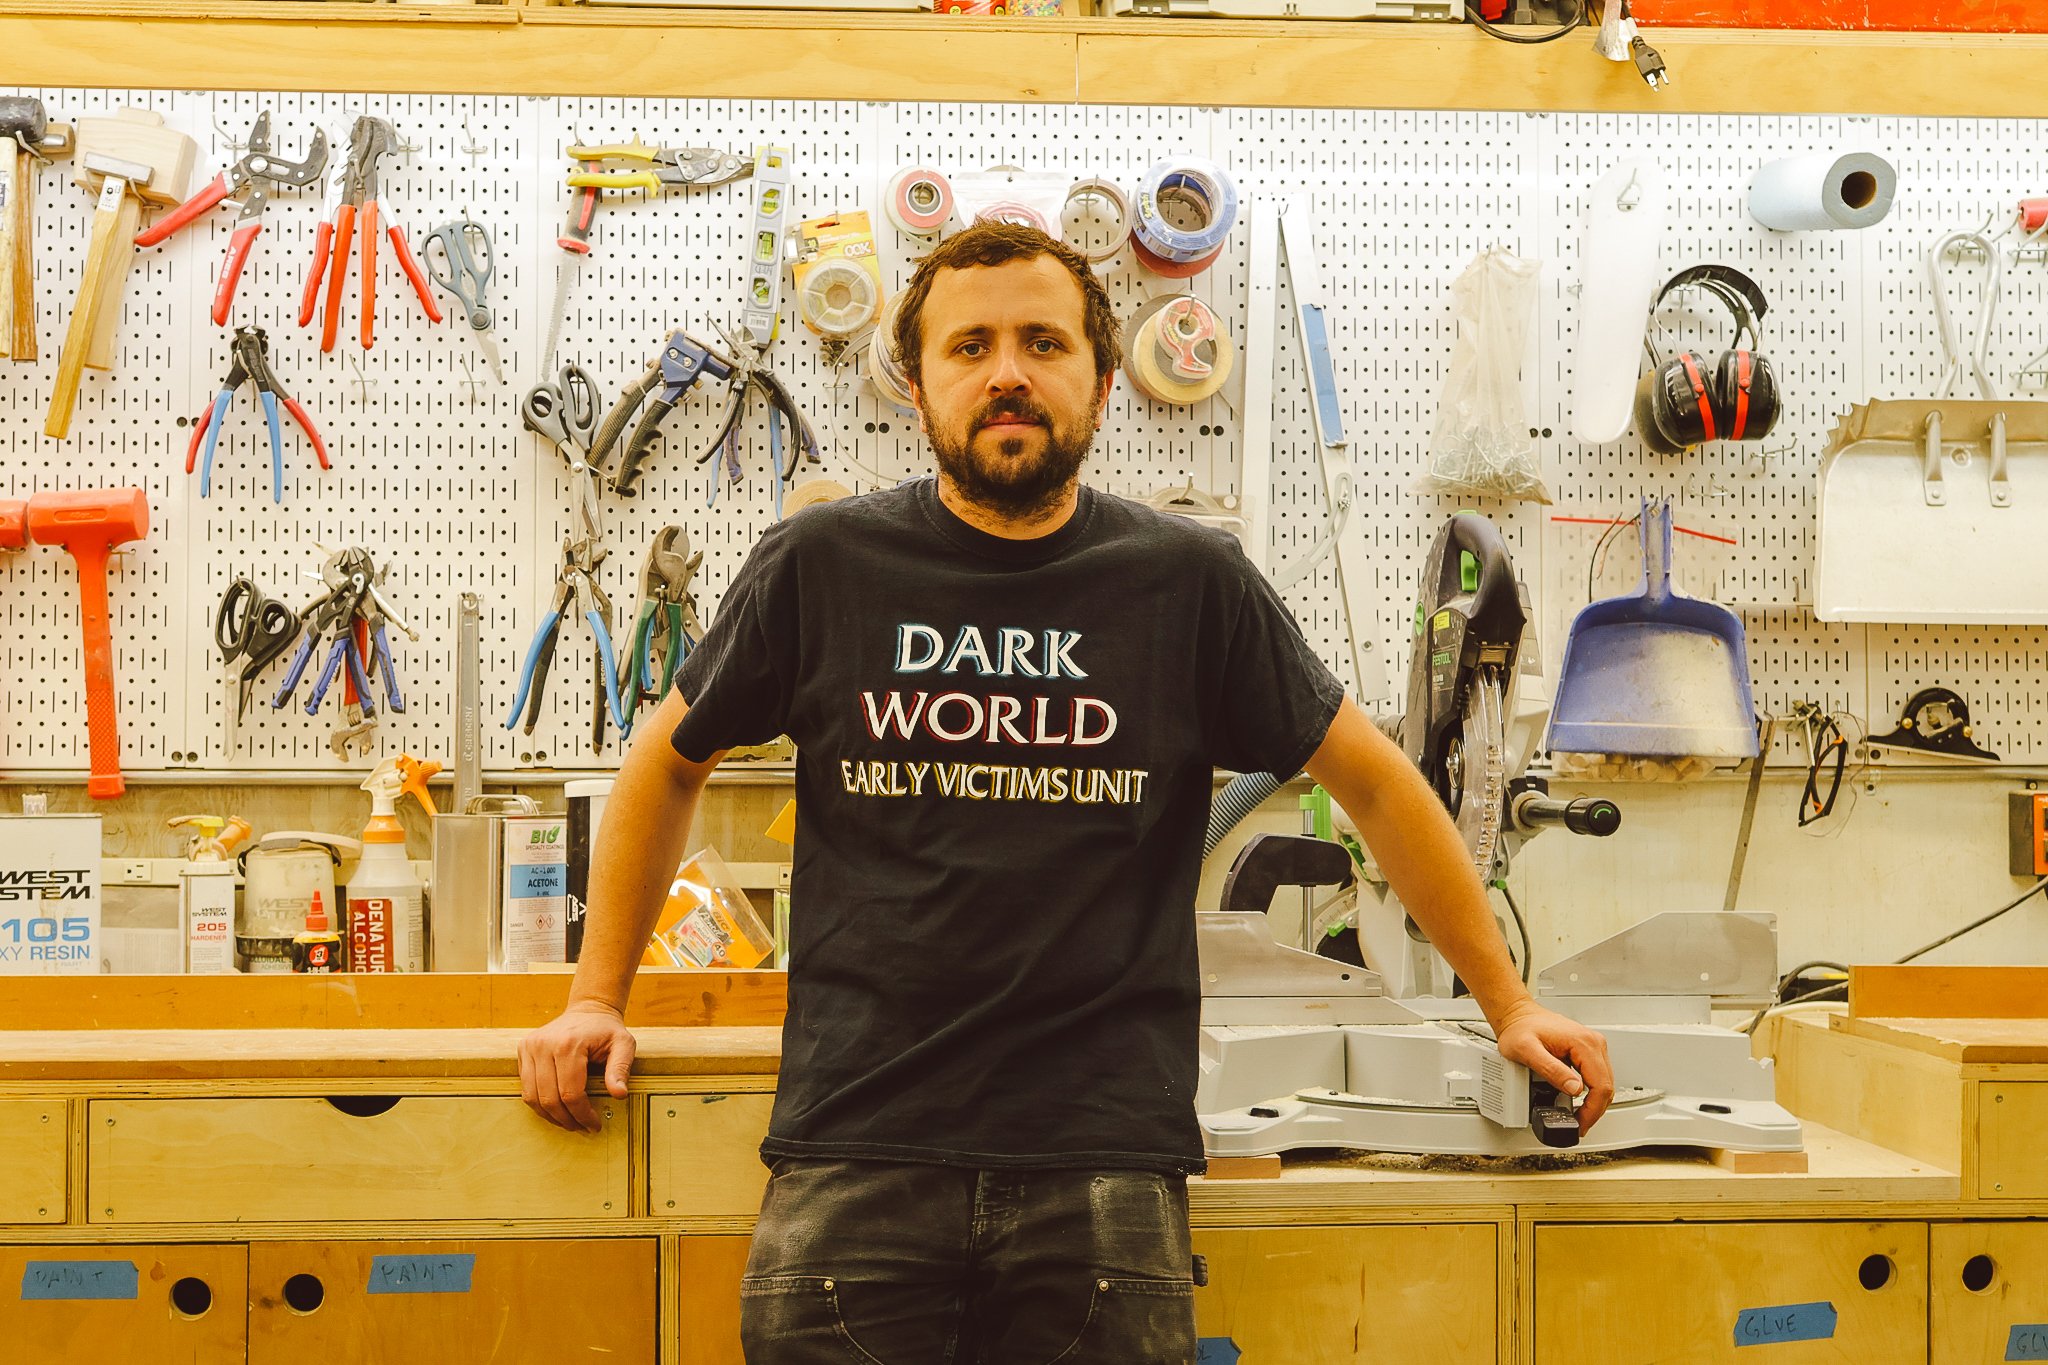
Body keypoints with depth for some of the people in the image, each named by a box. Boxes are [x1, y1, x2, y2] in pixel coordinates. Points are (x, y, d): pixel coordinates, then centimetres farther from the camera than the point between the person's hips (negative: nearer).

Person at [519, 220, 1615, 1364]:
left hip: (1107, 1160, 0)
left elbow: (1378, 786, 12)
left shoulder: (1192, 583, 3)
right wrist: (598, 997, 17)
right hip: (854, 1153, 1)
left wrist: (1508, 1004, 14)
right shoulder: (818, 569, 4)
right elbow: (669, 764, 18)